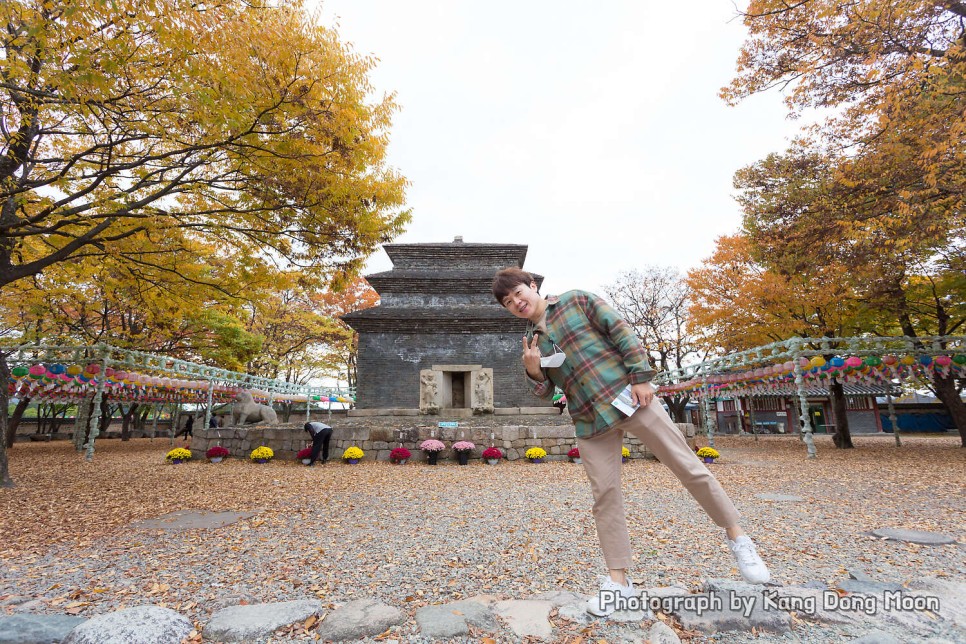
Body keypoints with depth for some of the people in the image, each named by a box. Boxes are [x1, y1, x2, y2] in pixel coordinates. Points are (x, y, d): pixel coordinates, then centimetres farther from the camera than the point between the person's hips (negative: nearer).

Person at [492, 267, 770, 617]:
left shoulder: (576, 300, 1)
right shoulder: (531, 339, 11)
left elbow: (621, 331, -4)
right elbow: (546, 391, 12)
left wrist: (641, 376, -12)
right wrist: (533, 372, -10)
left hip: (627, 394, -3)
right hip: (589, 420, 3)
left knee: (687, 466, 2)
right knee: (605, 493, 2)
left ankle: (736, 535, 23)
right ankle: (618, 578, 15)